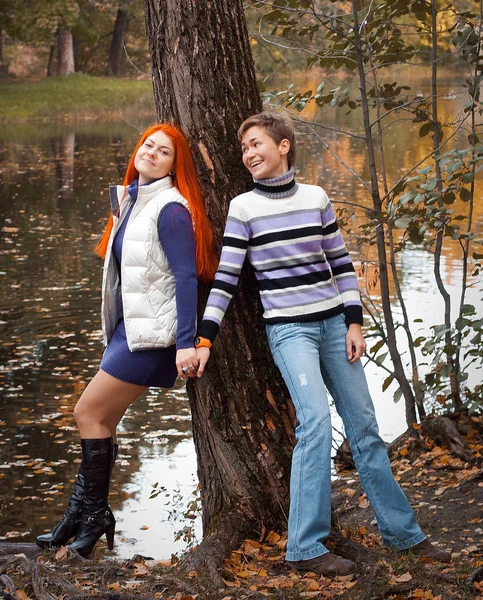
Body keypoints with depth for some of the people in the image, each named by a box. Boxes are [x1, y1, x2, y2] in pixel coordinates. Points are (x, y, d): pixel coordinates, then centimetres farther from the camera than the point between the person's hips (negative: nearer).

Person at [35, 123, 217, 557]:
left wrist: (186, 343, -25)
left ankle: (92, 515, 3)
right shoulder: (130, 201, 14)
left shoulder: (170, 209, -13)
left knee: (89, 413, -7)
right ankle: (84, 517, 15)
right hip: (126, 328, 9)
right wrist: (116, 335, 18)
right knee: (103, 421, 9)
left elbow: (186, 276, -19)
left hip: (151, 334, -9)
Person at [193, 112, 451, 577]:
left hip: (333, 324, 4)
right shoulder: (244, 207, -1)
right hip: (288, 329, -3)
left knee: (364, 424, 6)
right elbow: (226, 277, -1)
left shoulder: (316, 198, 6)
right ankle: (305, 547, -15)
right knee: (316, 421, -20)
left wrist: (354, 323, 3)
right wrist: (204, 339, -7)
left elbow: (341, 263, 11)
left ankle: (401, 531, 17)